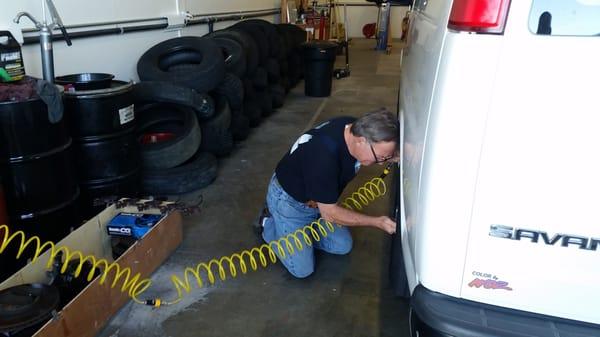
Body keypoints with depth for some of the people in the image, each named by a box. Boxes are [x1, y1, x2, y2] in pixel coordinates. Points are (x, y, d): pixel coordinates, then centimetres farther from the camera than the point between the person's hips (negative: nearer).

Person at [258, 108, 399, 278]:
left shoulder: (359, 128, -19)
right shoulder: (324, 155, -41)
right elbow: (329, 213, -29)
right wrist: (378, 222, -25)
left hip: (319, 198, 7)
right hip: (289, 200, -7)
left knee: (343, 246, 7)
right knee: (302, 269, -5)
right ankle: (269, 223, 14)